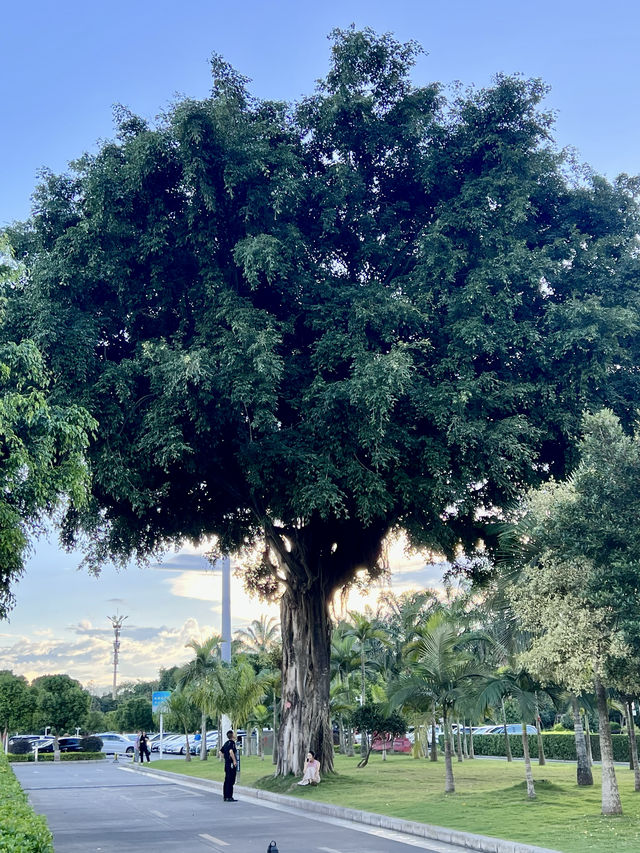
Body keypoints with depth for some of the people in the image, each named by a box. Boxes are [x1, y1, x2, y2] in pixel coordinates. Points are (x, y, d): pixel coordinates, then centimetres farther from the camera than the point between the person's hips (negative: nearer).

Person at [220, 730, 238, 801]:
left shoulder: (226, 743, 15)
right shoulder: (232, 742, -12)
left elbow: (221, 752, 21)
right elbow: (231, 751, -28)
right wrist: (234, 761, -22)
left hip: (226, 763, 9)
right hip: (231, 764, -9)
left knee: (227, 780, 12)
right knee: (231, 781, -6)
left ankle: (225, 796, 16)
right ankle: (229, 797, -7)